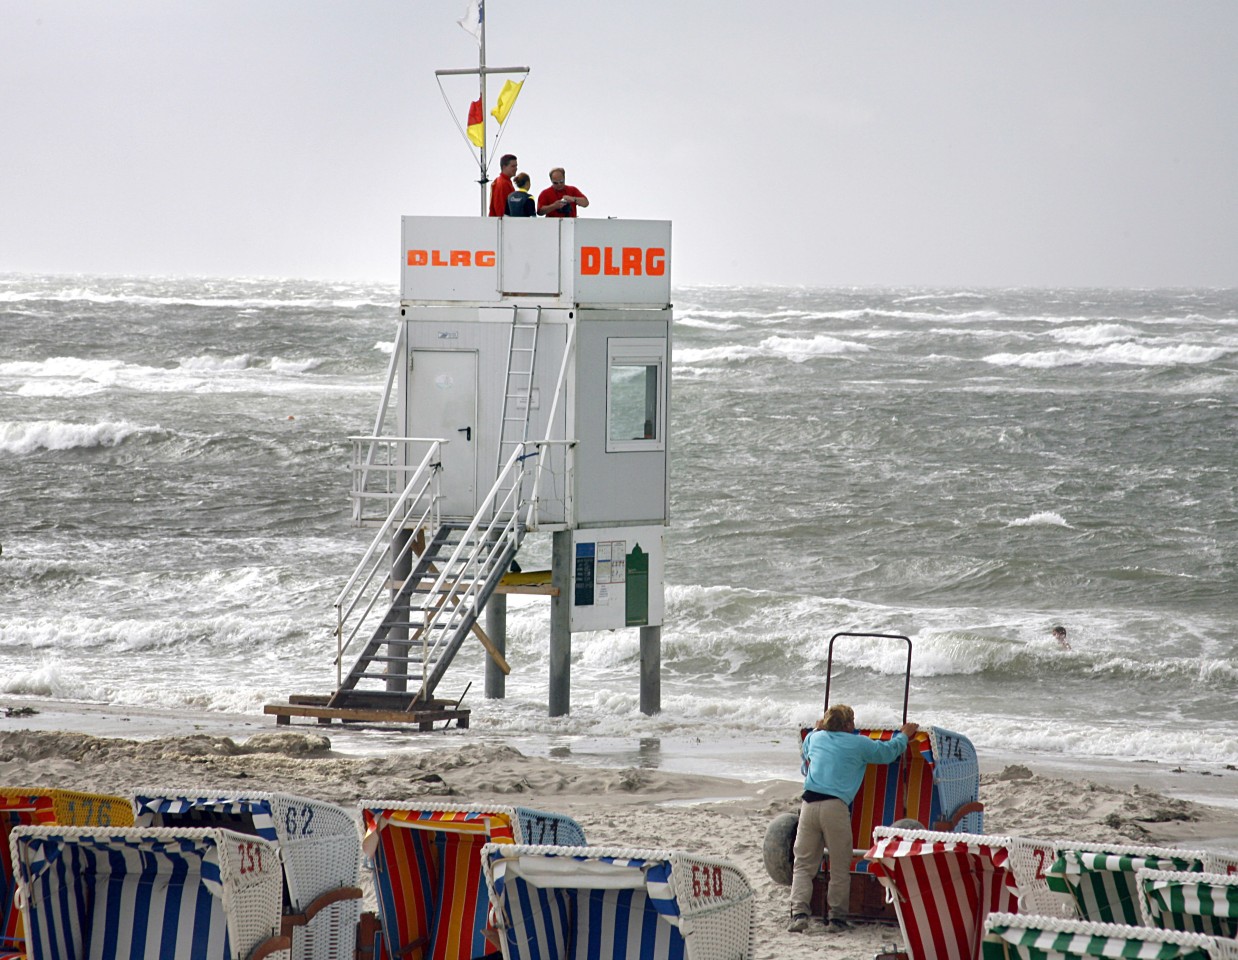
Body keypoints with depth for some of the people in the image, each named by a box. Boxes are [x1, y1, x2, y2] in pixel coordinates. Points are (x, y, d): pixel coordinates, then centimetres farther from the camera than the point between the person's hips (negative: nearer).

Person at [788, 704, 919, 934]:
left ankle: (799, 913, -10)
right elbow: (888, 751, 19)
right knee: (840, 867, 5)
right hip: (835, 807, -4)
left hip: (809, 802, 4)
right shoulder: (858, 744, 7)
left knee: (803, 864, 5)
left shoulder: (816, 738, 19)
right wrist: (904, 735, 38)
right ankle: (837, 917, 4)